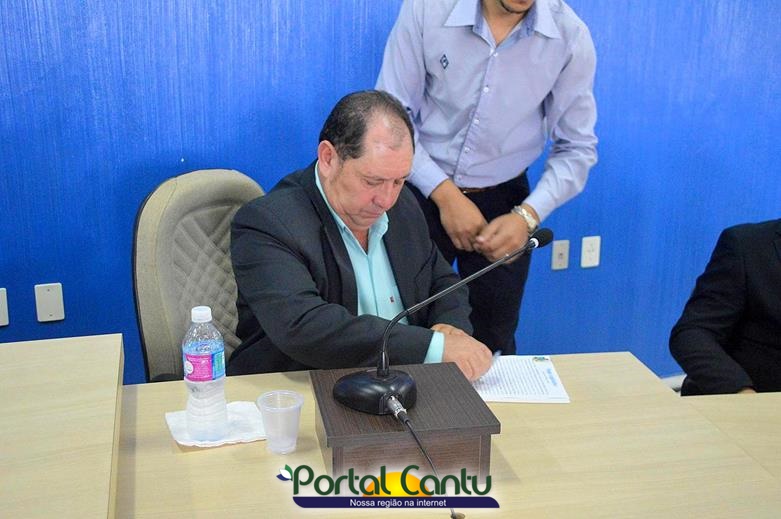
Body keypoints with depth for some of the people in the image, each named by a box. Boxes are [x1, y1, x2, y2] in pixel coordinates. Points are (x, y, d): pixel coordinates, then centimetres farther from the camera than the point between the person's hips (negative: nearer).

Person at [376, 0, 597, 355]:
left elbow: (576, 148, -5)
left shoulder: (570, 36, -12)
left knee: (492, 344, 14)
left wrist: (528, 215, -19)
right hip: (421, 193, -1)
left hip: (503, 200, 1)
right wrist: (444, 194, -18)